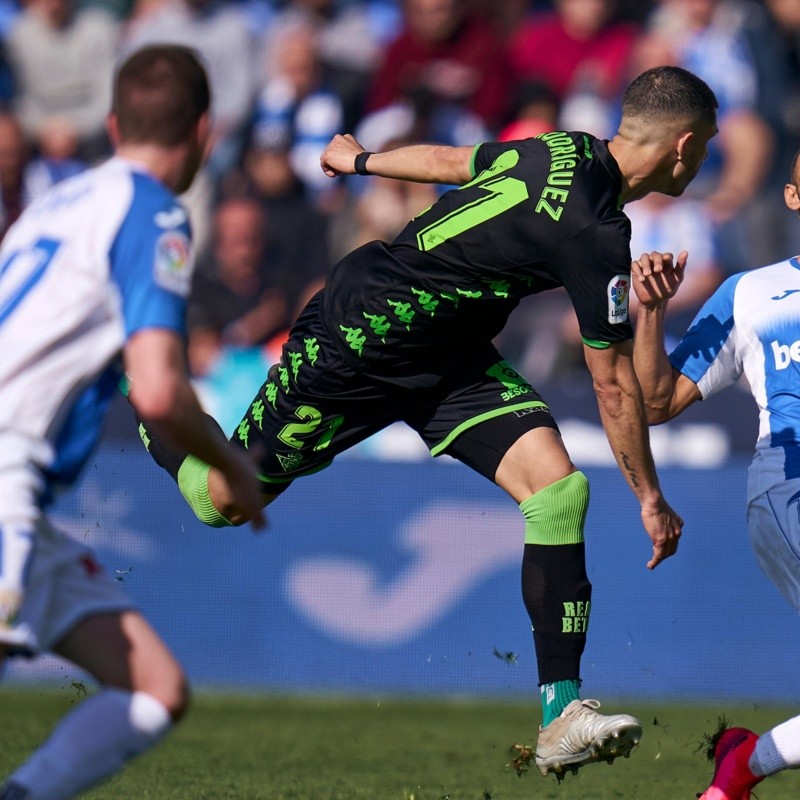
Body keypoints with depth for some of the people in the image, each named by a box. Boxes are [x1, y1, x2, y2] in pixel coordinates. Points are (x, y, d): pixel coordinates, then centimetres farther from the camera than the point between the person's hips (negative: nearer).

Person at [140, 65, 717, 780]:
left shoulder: (562, 150, -4)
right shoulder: (596, 236, -30)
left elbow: (447, 161, 13)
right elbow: (613, 384, -21)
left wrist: (363, 161, 31)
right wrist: (651, 498, -10)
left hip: (447, 357, 9)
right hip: (356, 340, -8)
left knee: (558, 486, -11)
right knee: (223, 501, 7)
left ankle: (562, 717, -13)